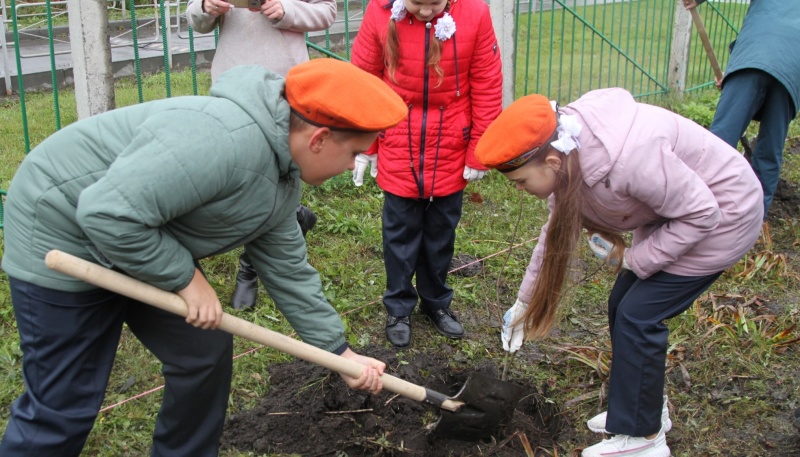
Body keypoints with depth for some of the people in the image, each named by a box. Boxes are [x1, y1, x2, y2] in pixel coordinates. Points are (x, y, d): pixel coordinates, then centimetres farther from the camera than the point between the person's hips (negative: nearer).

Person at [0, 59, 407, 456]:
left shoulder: (284, 175, 0)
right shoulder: (226, 142, -34)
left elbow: (287, 270, 8)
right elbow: (108, 214, -35)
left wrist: (339, 351, 9)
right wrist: (186, 277, -22)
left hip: (141, 244, 9)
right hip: (61, 233, -9)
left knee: (205, 353, 8)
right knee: (63, 406, -4)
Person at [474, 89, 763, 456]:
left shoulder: (629, 157, -39)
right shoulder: (567, 158, -12)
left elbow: (702, 214, -27)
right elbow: (557, 230, 4)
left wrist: (633, 259, -17)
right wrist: (524, 302, 10)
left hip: (721, 215, -8)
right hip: (671, 211, 8)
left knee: (638, 315, -9)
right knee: (622, 305, 10)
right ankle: (646, 408, 30)